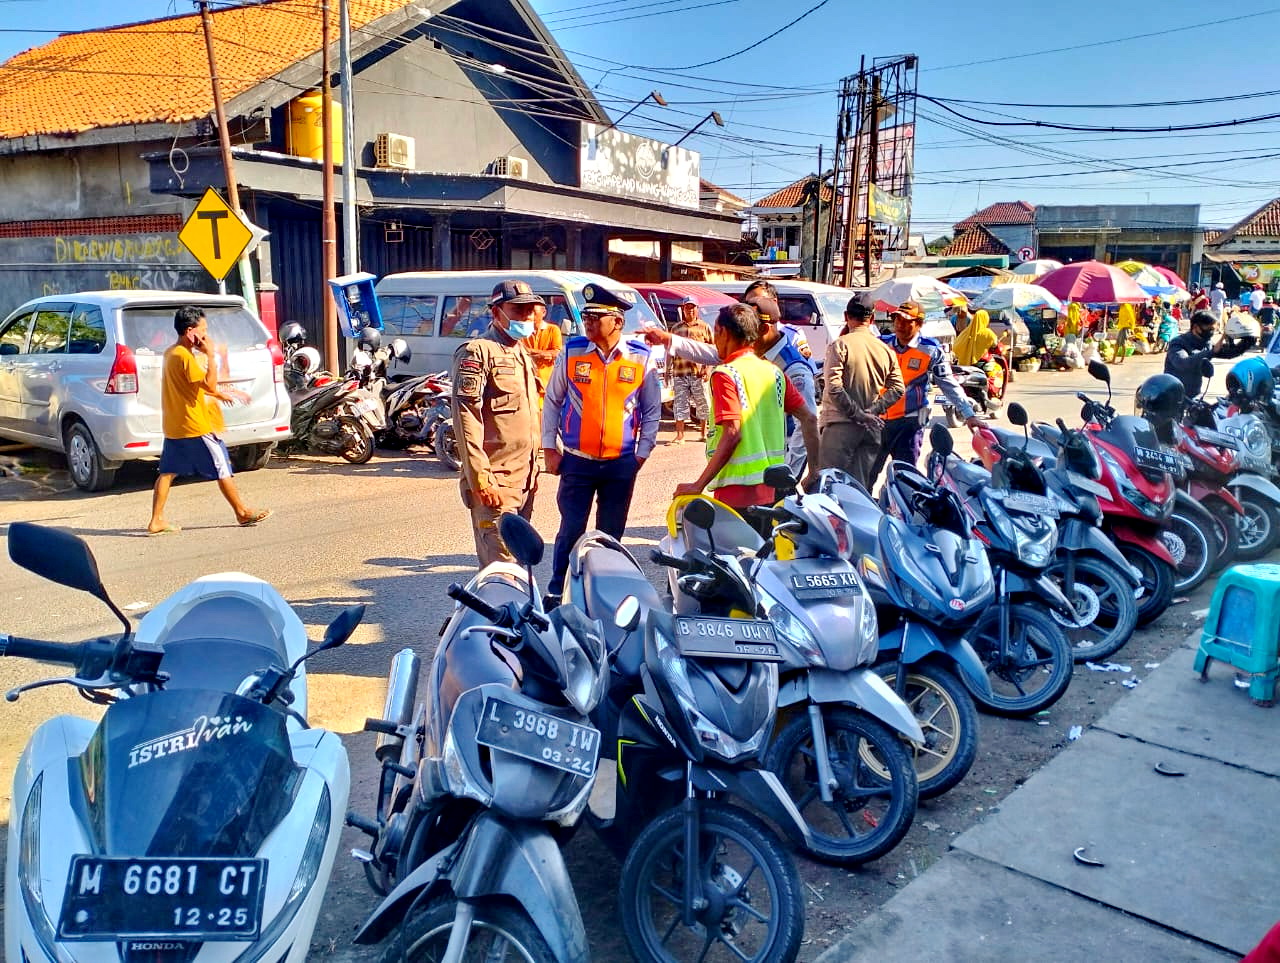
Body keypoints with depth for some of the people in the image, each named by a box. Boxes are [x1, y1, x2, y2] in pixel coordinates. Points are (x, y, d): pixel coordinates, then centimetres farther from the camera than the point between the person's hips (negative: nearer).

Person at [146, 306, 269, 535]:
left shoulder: (171, 353, 12)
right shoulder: (185, 356, -18)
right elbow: (209, 384, -22)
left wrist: (220, 393, 27)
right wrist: (211, 355, -18)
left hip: (173, 426, 9)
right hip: (196, 426, -9)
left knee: (168, 472, 8)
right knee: (221, 468, 3)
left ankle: (156, 521, 8)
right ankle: (242, 512, 14)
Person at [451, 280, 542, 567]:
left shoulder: (522, 354, 20)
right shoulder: (477, 352, -9)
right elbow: (467, 418, -17)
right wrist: (480, 479, -22)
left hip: (524, 480, 9)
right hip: (496, 484, -9)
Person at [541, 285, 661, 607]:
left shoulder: (642, 358, -2)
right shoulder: (571, 352, -2)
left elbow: (652, 411, 5)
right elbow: (552, 402, 5)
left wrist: (642, 454, 2)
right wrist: (549, 449, 2)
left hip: (622, 463, 1)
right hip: (576, 460, -1)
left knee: (611, 535, 11)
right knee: (571, 531, 2)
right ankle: (556, 594, 15)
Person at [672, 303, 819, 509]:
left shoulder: (725, 374, -11)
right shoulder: (774, 371, 10)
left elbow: (732, 433, -20)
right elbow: (809, 419, 7)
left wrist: (699, 484, -17)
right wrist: (814, 472, 14)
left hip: (738, 492, -7)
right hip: (774, 488, 7)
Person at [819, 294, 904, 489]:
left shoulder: (839, 345, -8)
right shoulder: (885, 349, 8)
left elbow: (834, 387, -18)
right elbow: (897, 388, 5)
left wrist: (858, 414, -12)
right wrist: (873, 411, -1)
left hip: (841, 424, -5)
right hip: (871, 428, 5)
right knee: (862, 485, 11)